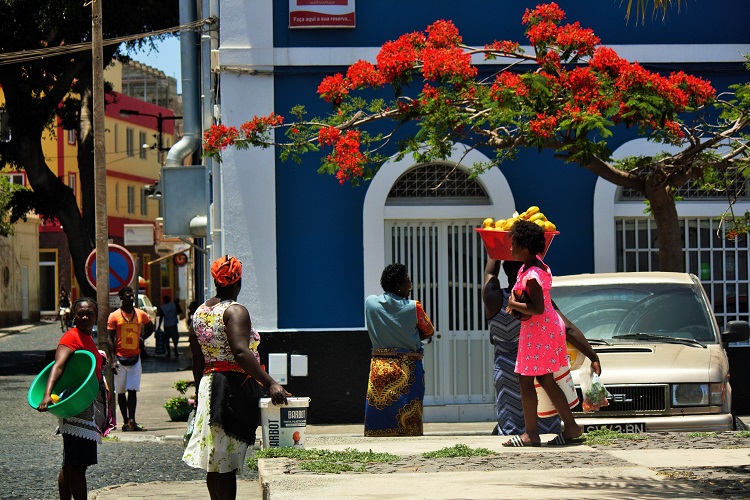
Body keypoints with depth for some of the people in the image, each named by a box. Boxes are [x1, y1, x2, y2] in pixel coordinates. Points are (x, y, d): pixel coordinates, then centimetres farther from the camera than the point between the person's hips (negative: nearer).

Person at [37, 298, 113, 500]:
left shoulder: (87, 338, 16)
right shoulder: (72, 337, -14)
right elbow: (58, 365, -29)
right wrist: (47, 394, -42)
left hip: (90, 406, 10)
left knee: (71, 464, 15)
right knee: (76, 464, -8)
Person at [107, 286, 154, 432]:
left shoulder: (141, 314, 6)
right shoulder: (114, 316, -2)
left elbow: (150, 327, 25)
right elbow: (110, 339, -1)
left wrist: (142, 338, 6)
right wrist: (112, 360, -8)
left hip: (135, 358, 1)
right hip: (120, 358, -1)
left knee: (132, 390, -6)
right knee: (121, 391, 4)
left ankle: (132, 421, -12)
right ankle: (126, 422, 10)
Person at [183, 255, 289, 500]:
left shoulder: (200, 312, 12)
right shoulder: (235, 311, -12)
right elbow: (241, 353, -26)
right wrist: (270, 383, -32)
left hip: (208, 385, 8)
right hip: (233, 386, -8)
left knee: (214, 463, 13)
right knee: (227, 464, -8)